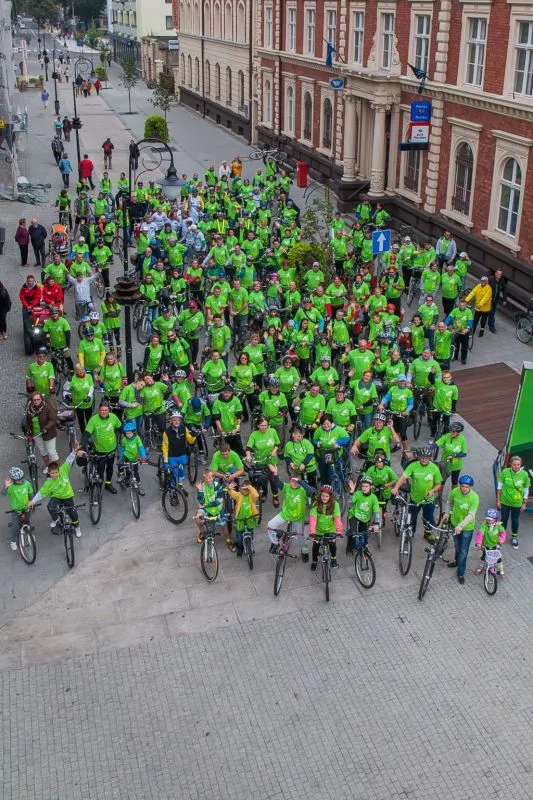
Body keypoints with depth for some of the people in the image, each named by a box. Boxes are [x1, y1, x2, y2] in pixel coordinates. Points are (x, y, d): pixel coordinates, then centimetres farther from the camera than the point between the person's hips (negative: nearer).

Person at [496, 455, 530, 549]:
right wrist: (498, 500, -2)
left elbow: (526, 490, -5)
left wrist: (524, 503, 1)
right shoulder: (505, 472, -19)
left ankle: (514, 537, 42)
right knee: (504, 519, 19)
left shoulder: (524, 474, -19)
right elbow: (500, 486, -6)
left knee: (515, 520, 18)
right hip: (505, 502, 0)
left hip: (517, 503, 0)